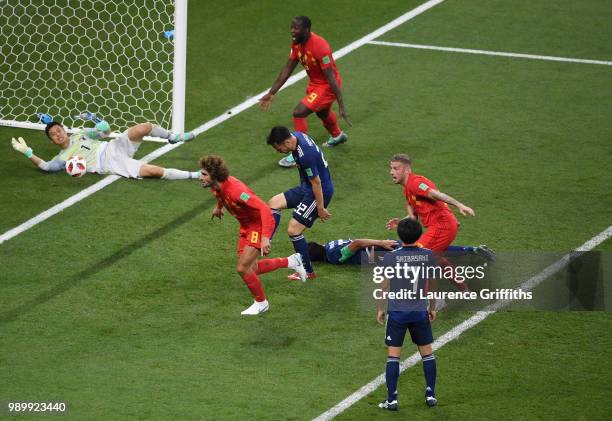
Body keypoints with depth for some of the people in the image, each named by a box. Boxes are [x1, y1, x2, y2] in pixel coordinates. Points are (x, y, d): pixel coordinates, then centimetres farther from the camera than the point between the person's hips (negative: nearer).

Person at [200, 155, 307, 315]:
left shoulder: (235, 190, -36)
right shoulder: (216, 186, -10)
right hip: (246, 225, 9)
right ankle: (290, 262, 30)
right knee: (250, 269, 12)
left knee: (243, 269, -12)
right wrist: (219, 207, 34)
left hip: (260, 225, -9)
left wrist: (265, 237, -48)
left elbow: (265, 209, -40)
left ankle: (261, 303, 11)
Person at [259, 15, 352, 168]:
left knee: (299, 112, -19)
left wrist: (341, 106, -31)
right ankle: (337, 136, 65)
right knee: (322, 112, 34)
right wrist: (271, 93, 4)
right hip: (315, 83, 9)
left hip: (327, 86, -9)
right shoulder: (297, 44, -8)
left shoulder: (319, 47, -33)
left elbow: (331, 77, -31)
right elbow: (288, 69, 3)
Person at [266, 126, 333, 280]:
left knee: (293, 230, -8)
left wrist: (320, 208, -17)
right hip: (306, 187, 10)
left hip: (319, 192, -10)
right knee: (274, 203, 9)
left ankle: (308, 272, 5)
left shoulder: (305, 155, -34)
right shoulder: (296, 135, -6)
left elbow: (316, 182, -26)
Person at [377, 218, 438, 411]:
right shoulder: (428, 255, -5)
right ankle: (431, 395, 21)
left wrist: (380, 309, 10)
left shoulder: (391, 257, -12)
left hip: (397, 313, -2)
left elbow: (385, 286, -3)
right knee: (427, 352, 16)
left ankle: (392, 400, 3)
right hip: (420, 312, 2)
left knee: (393, 355, 3)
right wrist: (432, 308, 19)